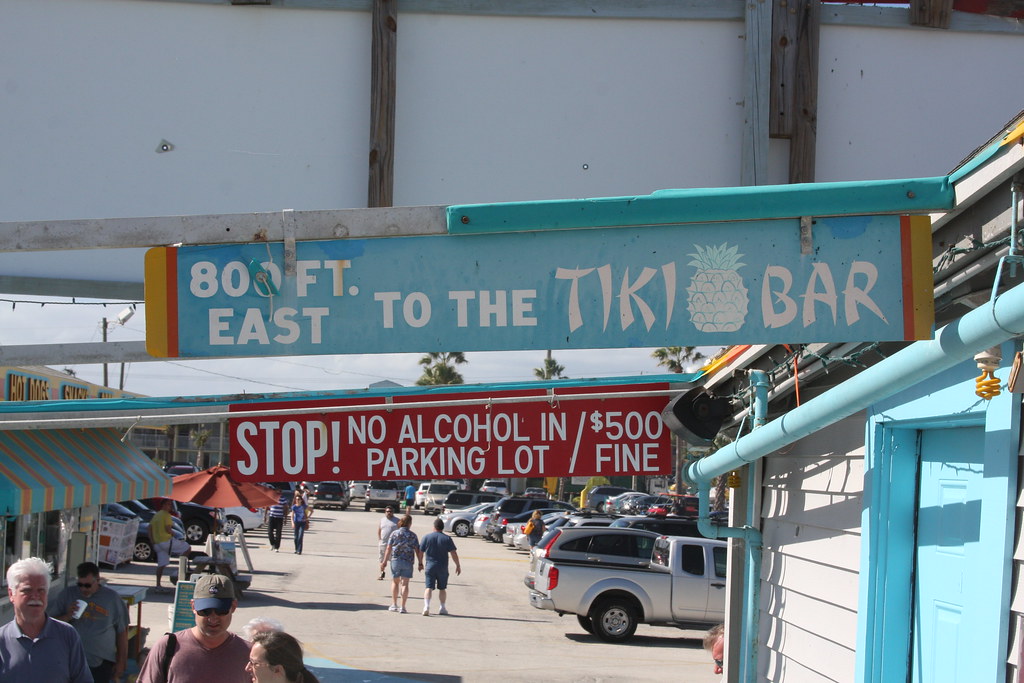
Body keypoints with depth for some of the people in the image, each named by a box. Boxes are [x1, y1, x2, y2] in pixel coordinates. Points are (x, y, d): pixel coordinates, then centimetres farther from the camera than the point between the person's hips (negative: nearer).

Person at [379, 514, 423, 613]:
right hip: (408, 562, -1)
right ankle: (403, 607, -3)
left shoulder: (394, 534, 1)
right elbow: (418, 550, -3)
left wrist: (385, 561, 1)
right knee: (405, 584, 1)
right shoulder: (412, 536, 0)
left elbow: (388, 549, -2)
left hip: (395, 561, 1)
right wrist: (420, 563, 4)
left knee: (395, 582, 16)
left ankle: (394, 604, 14)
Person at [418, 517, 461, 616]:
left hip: (430, 566, 0)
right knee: (442, 588, 14)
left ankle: (426, 606, -21)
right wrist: (458, 565, 4)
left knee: (429, 587, -3)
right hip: (443, 567, 0)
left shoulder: (426, 537, -1)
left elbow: (420, 552, 2)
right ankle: (442, 608, 21)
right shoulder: (447, 538, -2)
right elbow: (453, 553, -4)